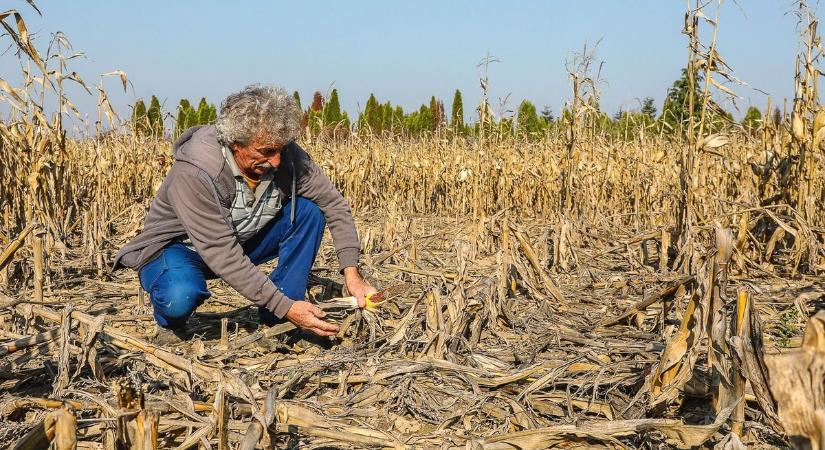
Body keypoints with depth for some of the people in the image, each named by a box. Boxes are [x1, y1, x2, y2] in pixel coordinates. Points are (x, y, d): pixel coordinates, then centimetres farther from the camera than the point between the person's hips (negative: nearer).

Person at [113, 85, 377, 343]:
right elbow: (221, 254, -36)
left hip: (243, 240, 5)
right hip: (180, 246, -5)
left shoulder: (285, 154, -19)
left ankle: (274, 324, -11)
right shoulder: (192, 174, -35)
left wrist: (352, 273, -24)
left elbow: (334, 204, -12)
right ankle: (171, 325, 0)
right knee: (180, 298, -39)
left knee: (308, 211, -17)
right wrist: (285, 307, -38)